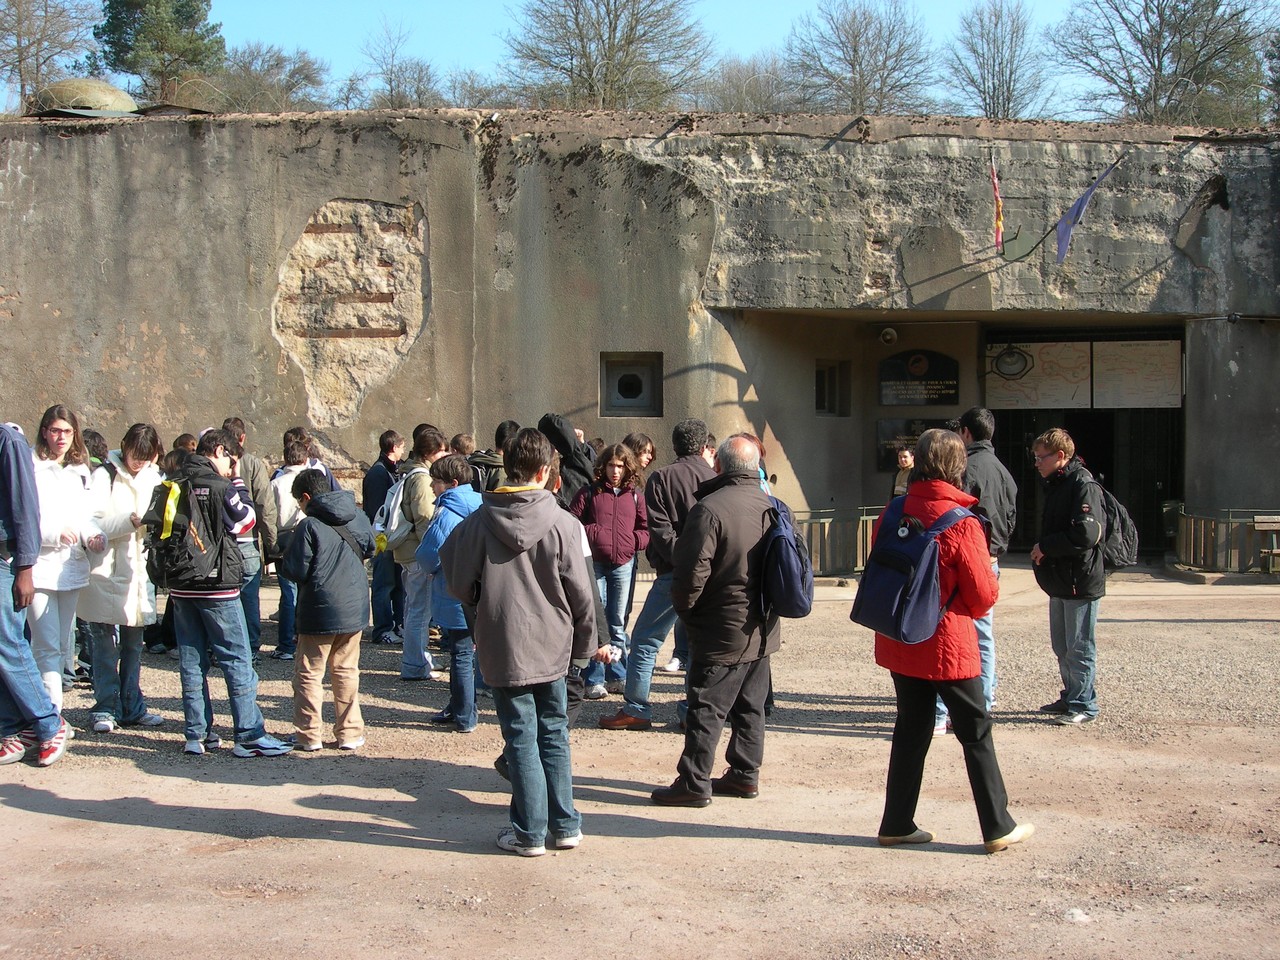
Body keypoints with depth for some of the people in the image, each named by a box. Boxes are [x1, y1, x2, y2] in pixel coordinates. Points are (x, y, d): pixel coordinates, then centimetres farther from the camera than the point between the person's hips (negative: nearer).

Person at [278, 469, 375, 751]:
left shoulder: (309, 526, -15)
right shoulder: (358, 517, 2)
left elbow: (296, 571, -14)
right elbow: (369, 550, 17)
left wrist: (283, 561, 5)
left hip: (320, 611, -5)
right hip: (355, 608, 5)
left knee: (309, 674, 7)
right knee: (347, 671, 14)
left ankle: (309, 734, 9)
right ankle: (350, 733, 15)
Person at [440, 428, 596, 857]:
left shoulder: (478, 522, -9)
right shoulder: (562, 524, -9)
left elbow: (459, 584, 0)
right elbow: (582, 593, -5)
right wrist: (585, 643, 9)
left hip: (502, 649, -1)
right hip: (552, 647, 1)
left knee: (521, 738, 6)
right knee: (553, 734, 14)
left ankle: (529, 832, 11)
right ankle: (564, 825, 20)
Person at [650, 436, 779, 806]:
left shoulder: (710, 508, -20)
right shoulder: (774, 507, 4)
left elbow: (692, 571, -21)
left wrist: (684, 609, -4)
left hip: (722, 632, -7)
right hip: (764, 630, 7)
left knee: (706, 710, 0)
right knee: (750, 708, 16)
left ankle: (694, 784, 5)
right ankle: (745, 775, 25)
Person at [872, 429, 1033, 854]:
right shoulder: (962, 523, -17)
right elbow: (984, 596, -11)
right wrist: (990, 576, 9)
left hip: (899, 643, 5)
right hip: (947, 646, -5)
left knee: (911, 729, 15)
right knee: (976, 732, 8)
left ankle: (897, 824, 20)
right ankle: (998, 828, 16)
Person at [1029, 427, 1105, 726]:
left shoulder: (1083, 485, -17)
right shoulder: (1055, 485, 13)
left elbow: (1087, 533, -27)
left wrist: (1046, 546, -18)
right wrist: (1043, 550, 4)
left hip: (1080, 582, -10)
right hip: (1060, 581, 10)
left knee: (1080, 649, 0)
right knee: (1062, 647, 18)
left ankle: (1084, 706, 9)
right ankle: (1070, 698, 31)